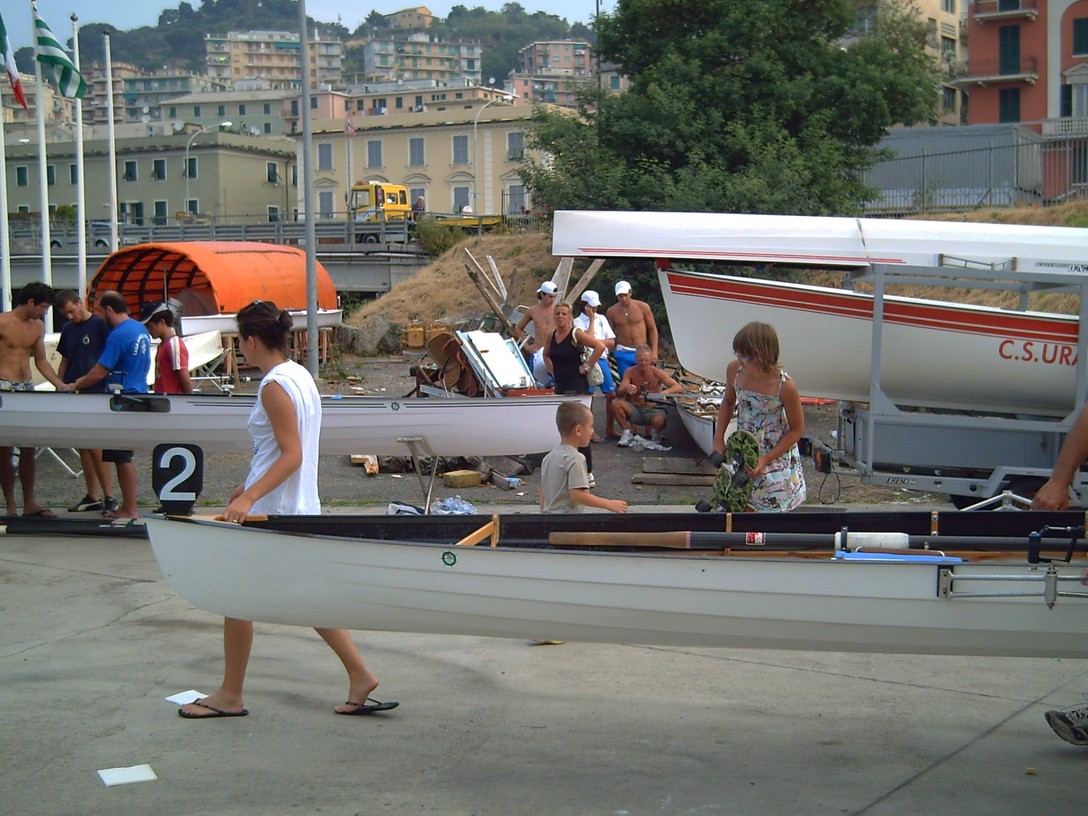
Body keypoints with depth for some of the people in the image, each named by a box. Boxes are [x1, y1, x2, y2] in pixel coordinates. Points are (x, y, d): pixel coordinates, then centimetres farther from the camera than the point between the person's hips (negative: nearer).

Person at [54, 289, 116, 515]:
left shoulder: (100, 325, -6)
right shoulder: (68, 330, 14)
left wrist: (108, 388, -13)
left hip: (95, 394, -7)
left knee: (94, 445, -11)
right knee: (83, 446, 8)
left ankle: (109, 497, -7)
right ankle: (93, 496, 14)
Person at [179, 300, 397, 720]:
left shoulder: (274, 386, -18)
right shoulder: (301, 375, 10)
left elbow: (291, 455, -23)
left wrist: (249, 498, -28)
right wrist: (249, 487, 24)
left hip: (270, 512, -9)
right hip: (299, 507, 9)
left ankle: (230, 696, 13)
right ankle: (360, 676, 11)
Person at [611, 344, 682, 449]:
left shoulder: (657, 372, -8)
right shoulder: (630, 372, -5)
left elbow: (678, 387, -13)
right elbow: (618, 393, -13)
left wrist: (665, 392, -35)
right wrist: (625, 389, -39)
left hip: (653, 409, -2)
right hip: (634, 408, 2)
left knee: (659, 421, -38)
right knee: (616, 404, -26)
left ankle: (655, 437, 2)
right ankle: (627, 434, -4)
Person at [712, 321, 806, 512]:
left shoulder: (785, 387, -25)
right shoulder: (734, 370, -12)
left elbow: (797, 429, -12)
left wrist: (766, 459, -17)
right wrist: (718, 439, 2)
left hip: (777, 455, -4)